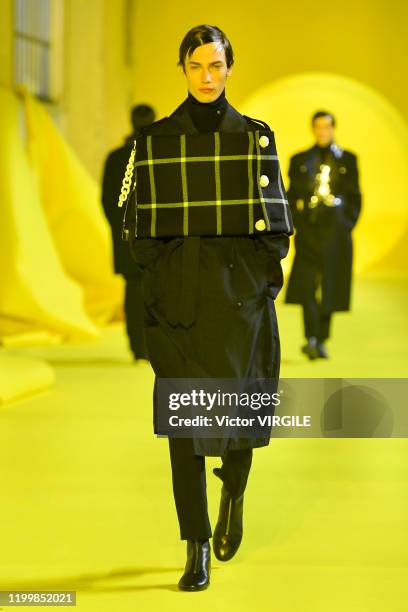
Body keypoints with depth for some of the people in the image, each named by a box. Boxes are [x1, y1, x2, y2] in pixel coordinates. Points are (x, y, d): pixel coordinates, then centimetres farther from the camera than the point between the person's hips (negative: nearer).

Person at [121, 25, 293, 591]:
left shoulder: (255, 137, 6)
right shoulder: (156, 141, 6)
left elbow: (278, 221, 8)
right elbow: (137, 222, 8)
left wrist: (261, 273, -1)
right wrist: (160, 273, -2)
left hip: (242, 292, 0)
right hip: (179, 299, 0)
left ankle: (234, 490, 30)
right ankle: (197, 551, 5)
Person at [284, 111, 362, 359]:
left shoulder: (347, 159, 9)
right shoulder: (299, 160, 10)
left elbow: (355, 196, 8)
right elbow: (291, 196, 9)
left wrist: (348, 225, -2)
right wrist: (297, 224, -3)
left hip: (335, 230, 0)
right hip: (308, 229, 0)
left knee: (329, 287, 3)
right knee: (307, 283, -15)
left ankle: (321, 341, 13)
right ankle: (311, 339, -21)